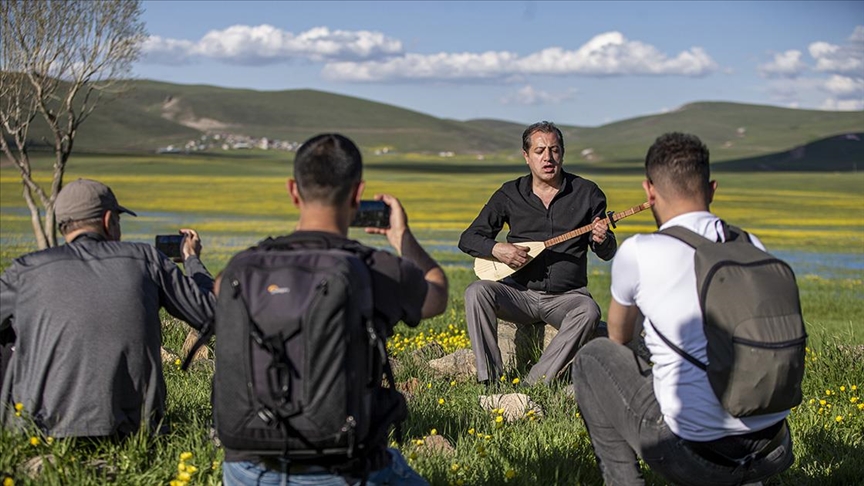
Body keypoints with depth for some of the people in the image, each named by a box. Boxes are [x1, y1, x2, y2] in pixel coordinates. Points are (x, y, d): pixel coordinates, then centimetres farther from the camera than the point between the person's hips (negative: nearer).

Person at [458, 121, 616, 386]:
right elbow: (468, 239, 7)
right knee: (476, 292, -27)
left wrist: (602, 240, -18)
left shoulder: (587, 193, 4)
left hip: (566, 297, -1)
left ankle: (534, 384, -32)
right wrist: (496, 249, -14)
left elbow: (607, 254, 7)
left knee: (589, 311, -34)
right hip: (520, 293, 1)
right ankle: (489, 380, -25)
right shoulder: (509, 194, 5)